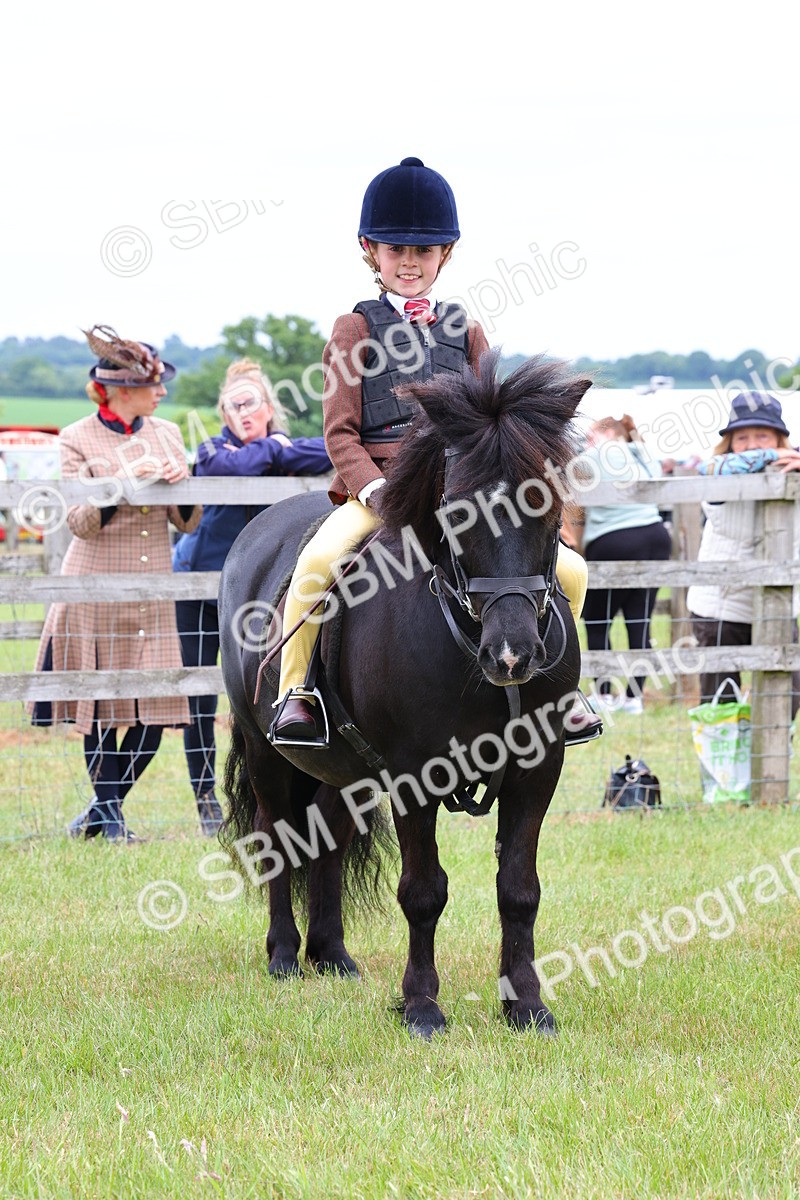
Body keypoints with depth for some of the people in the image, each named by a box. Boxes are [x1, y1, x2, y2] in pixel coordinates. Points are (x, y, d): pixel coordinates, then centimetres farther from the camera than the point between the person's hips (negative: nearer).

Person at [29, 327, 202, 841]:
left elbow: (188, 521, 11)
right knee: (102, 709, 1)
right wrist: (125, 481, -21)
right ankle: (109, 811, 16)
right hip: (97, 594, -4)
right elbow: (80, 522, -8)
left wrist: (181, 482, -9)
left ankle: (104, 808, 15)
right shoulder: (78, 440, -2)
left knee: (156, 712, -2)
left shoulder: (166, 434, 10)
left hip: (153, 596, 4)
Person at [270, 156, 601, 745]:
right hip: (377, 488, -4)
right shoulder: (356, 328, 7)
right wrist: (374, 490, -15)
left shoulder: (464, 329, 17)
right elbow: (341, 431, 1)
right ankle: (293, 693, -18)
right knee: (319, 559, -36)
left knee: (568, 570, -9)